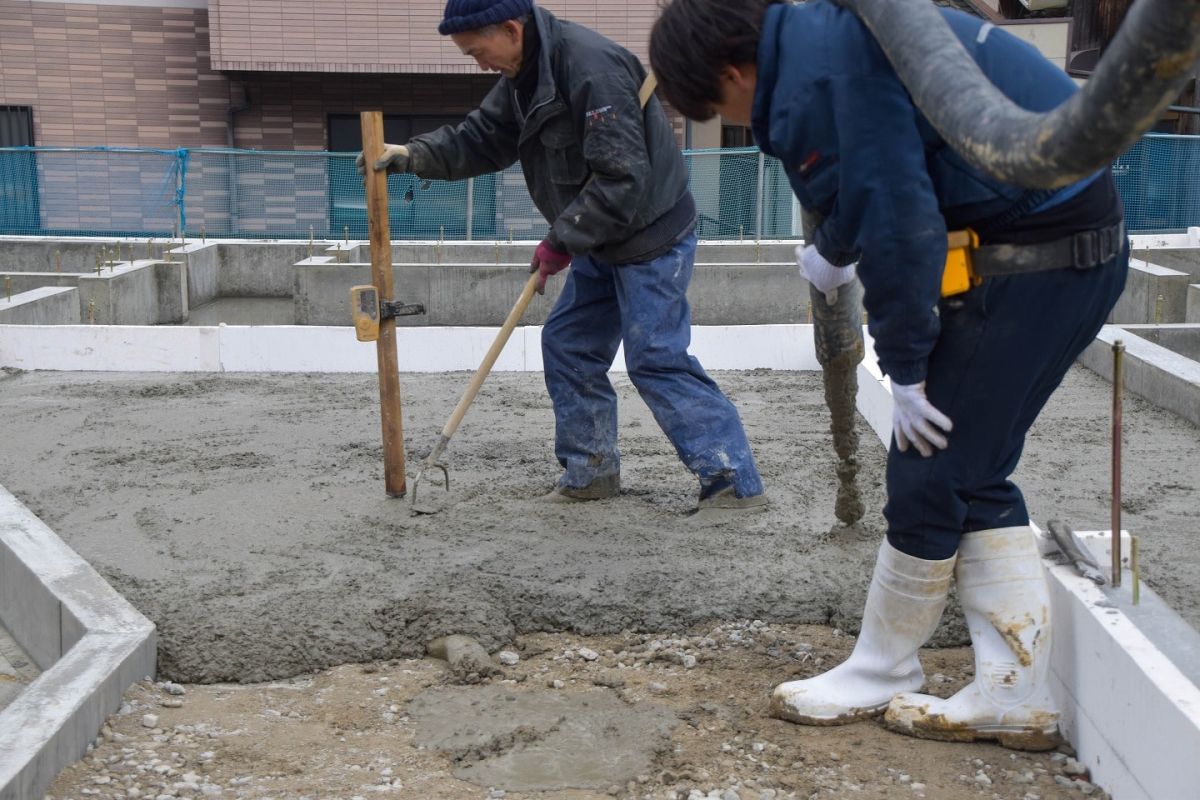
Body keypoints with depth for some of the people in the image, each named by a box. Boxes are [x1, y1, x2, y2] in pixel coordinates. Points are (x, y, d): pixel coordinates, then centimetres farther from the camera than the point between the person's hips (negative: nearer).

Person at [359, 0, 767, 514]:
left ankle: (736, 484, -4)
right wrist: (415, 155, -5)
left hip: (651, 238, -10)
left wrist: (561, 241, -21)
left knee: (656, 359, -11)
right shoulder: (523, 75, 5)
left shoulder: (592, 66, -26)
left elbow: (623, 178, -28)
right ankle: (592, 472, 23)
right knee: (567, 347, 11)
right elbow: (482, 138, 11)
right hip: (600, 241, 10)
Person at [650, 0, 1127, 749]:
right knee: (972, 475, 12)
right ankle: (1017, 694, 16)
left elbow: (896, 221, -21)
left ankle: (882, 673, 18)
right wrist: (835, 252, 42)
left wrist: (905, 369, -10)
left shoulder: (816, 76, -19)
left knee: (929, 472, 1)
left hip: (1035, 259, -10)